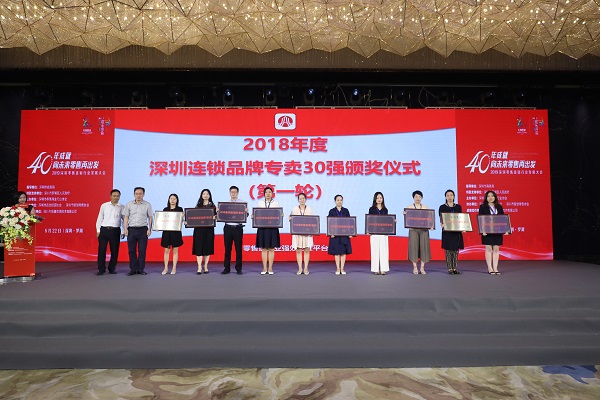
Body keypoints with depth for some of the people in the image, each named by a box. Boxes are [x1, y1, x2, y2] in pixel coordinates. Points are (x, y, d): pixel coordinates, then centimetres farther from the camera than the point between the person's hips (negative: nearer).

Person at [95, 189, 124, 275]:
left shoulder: (122, 207, 6)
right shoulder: (104, 206, 6)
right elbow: (100, 218, 8)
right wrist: (98, 230, 3)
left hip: (115, 230, 0)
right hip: (104, 230, 0)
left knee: (114, 250, 5)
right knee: (101, 250, -2)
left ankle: (112, 268, 19)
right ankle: (101, 269, 8)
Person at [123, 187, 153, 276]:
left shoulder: (148, 205, 2)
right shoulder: (129, 204, 5)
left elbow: (150, 218, 4)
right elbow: (126, 217, 6)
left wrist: (149, 229, -3)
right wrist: (125, 228, -2)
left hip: (143, 229, -1)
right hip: (131, 229, 1)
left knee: (142, 250, 1)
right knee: (131, 250, 4)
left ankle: (140, 269, 9)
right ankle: (133, 269, 13)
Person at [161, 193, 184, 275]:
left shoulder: (179, 209, 4)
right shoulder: (165, 209, 11)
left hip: (176, 231, -2)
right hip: (166, 231, 2)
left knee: (175, 250, 2)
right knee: (166, 250, 4)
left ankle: (174, 268, 8)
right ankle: (166, 268, 11)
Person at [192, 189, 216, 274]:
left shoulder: (212, 205, 6)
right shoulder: (198, 205, 10)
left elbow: (215, 216, 1)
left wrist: (215, 216, -20)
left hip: (209, 229, -1)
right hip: (199, 228, 1)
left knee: (207, 247, 3)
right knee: (199, 247, -4)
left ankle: (206, 267, 13)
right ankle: (199, 268, -3)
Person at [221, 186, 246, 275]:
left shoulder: (242, 202, 5)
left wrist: (246, 212, -22)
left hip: (238, 227, -2)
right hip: (228, 227, 2)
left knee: (238, 248, 2)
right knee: (227, 248, 6)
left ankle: (238, 268, 10)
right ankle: (226, 268, 15)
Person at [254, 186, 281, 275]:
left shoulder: (276, 203, 7)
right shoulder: (260, 203, 10)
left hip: (273, 227, -1)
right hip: (262, 227, 1)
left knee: (271, 248, 2)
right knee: (264, 248, 3)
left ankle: (270, 268, 9)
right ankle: (264, 268, 10)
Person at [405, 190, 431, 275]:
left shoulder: (425, 207, 9)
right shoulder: (409, 207, 5)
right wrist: (405, 215, -18)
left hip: (424, 230, 1)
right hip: (413, 229, -1)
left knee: (424, 246, -1)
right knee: (414, 246, -3)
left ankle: (422, 268, 7)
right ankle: (415, 268, 5)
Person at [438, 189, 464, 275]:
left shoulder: (458, 207, 10)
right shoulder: (442, 207, 2)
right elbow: (441, 220, -1)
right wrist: (442, 224, -23)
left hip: (457, 230, 3)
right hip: (447, 231, -3)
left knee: (456, 250, 5)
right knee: (448, 250, -2)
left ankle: (455, 268, 11)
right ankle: (449, 268, 4)